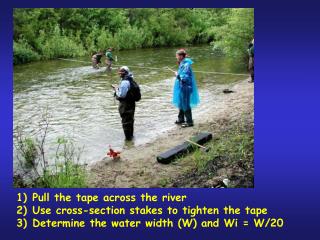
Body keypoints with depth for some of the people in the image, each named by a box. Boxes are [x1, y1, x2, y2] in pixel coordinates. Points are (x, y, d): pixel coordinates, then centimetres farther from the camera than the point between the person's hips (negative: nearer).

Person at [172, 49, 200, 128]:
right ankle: (181, 119, 34)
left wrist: (178, 75, -14)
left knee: (186, 105, -1)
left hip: (185, 88, -10)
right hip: (182, 87, 10)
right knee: (181, 104, 20)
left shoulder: (186, 65, -21)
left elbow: (185, 77, -24)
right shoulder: (182, 64, 9)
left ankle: (189, 122, 10)